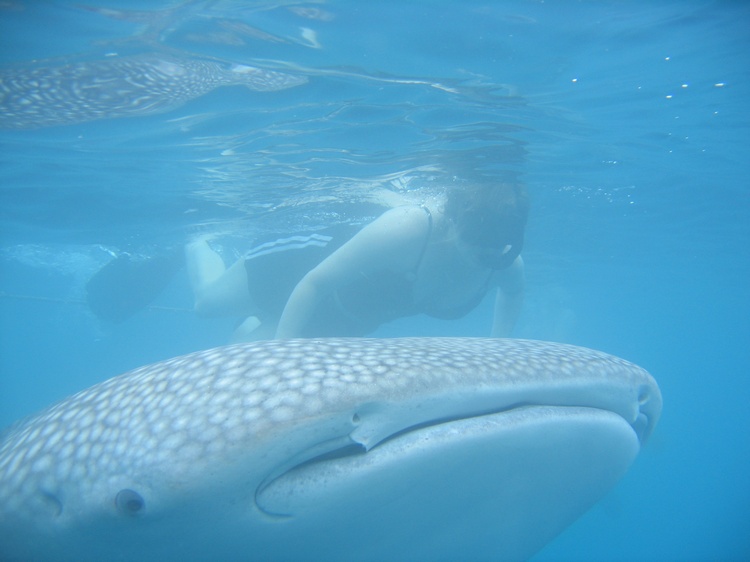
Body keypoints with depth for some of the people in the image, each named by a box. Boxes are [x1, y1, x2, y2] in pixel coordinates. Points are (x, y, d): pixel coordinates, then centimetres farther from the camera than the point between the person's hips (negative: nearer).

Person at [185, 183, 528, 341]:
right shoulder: (406, 231, -45)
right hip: (316, 261, -5)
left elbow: (512, 291, 1)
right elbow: (313, 284, -37)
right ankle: (199, 245, 53)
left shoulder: (508, 266, -27)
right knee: (208, 299, 22)